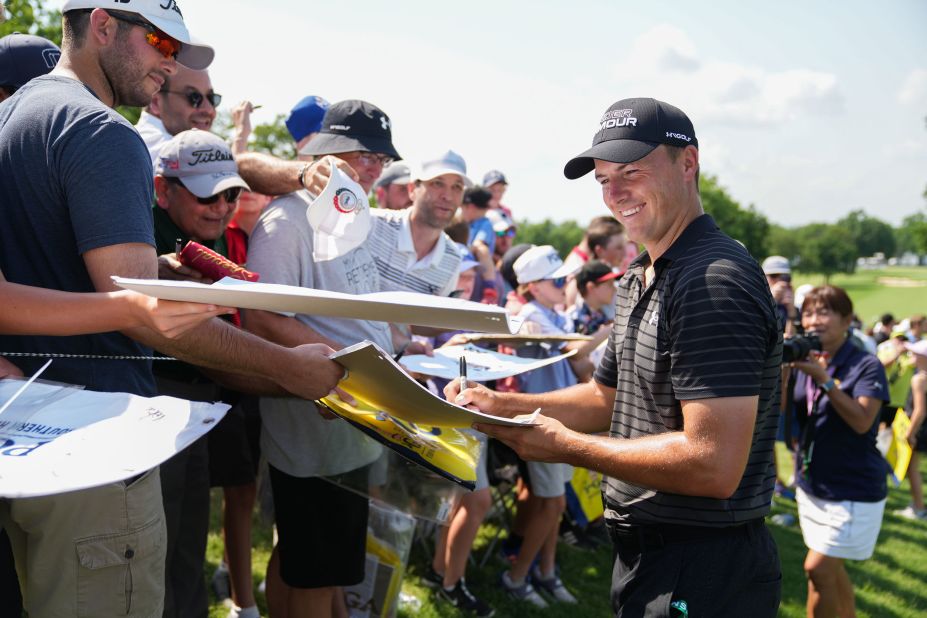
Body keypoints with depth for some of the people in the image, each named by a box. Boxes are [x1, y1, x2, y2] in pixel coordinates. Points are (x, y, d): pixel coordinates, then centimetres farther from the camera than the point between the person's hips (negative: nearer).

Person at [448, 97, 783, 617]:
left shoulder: (713, 281, -23)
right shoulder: (640, 281, 11)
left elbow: (714, 465, -29)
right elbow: (608, 397, 17)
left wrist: (565, 446, -21)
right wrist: (502, 405, 3)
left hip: (701, 574, -9)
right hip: (645, 553, 9)